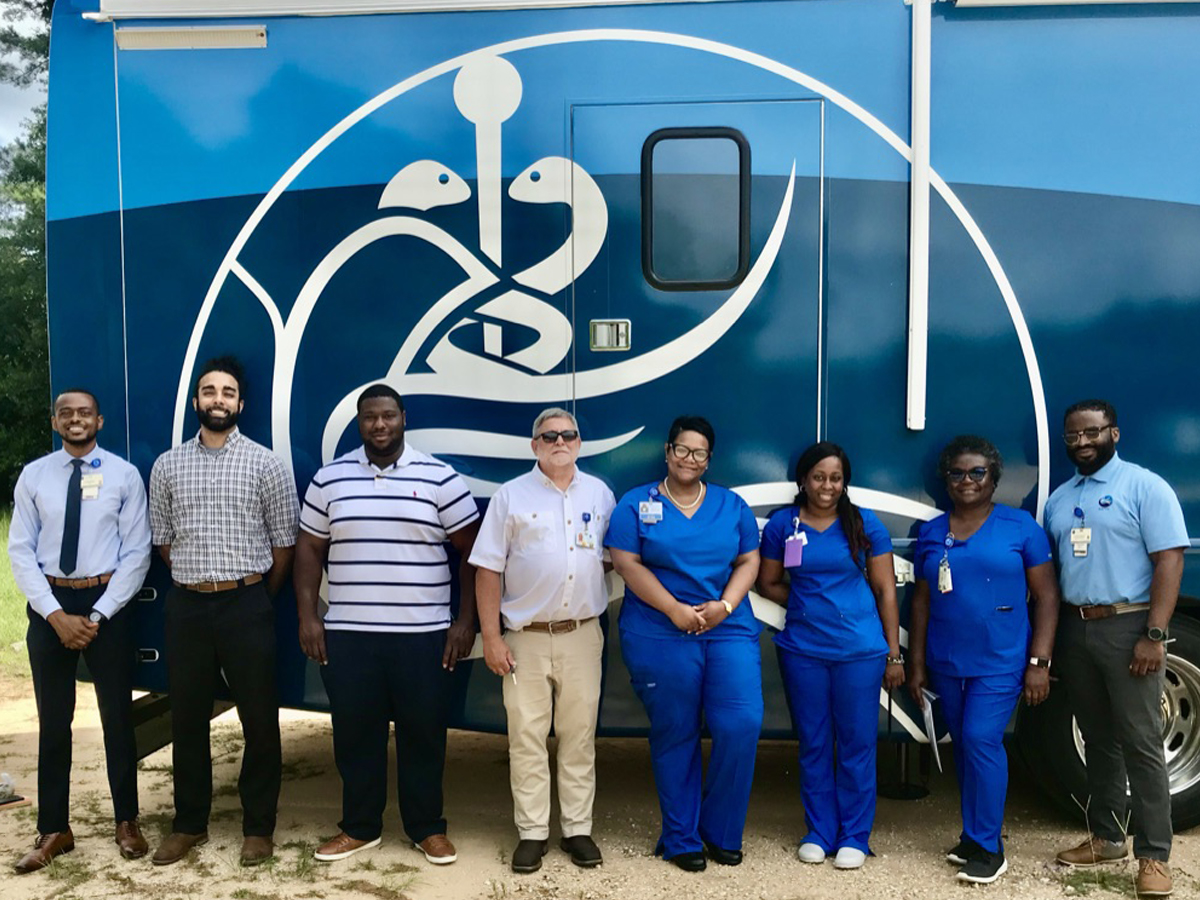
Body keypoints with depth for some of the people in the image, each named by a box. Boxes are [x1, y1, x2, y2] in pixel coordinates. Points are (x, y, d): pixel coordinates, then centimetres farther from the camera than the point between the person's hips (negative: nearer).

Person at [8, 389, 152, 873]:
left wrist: (99, 615, -12)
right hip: (49, 605, 1)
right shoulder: (33, 476, 1)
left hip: (107, 602, -1)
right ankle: (54, 829, 24)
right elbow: (20, 552, -1)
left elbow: (137, 552, -5)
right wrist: (56, 615, -11)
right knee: (53, 721, 11)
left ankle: (126, 821, 25)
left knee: (118, 716, 9)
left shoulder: (124, 475, -3)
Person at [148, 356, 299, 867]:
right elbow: (163, 538, 13)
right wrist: (195, 584, 12)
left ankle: (259, 826, 17)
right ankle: (189, 824, 26)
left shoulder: (265, 464, -2)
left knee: (259, 718, 3)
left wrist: (259, 599, 8)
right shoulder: (167, 466, 6)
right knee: (187, 719, 11)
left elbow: (283, 541, 2)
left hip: (246, 605, -2)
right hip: (186, 606, 3)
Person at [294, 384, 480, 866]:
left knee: (423, 734, 7)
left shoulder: (440, 477, -1)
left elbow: (471, 551, 0)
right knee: (354, 734, 10)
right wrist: (308, 617, 1)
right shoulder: (330, 478, 5)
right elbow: (309, 549, 9)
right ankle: (359, 827, 27)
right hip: (348, 634, 2)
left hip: (423, 634, -1)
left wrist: (466, 621, -4)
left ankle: (428, 828, 23)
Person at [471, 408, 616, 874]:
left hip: (582, 635, 2)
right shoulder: (511, 496, 1)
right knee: (527, 739, 3)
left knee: (579, 737, 8)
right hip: (525, 638, -2)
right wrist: (491, 638, -6)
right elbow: (488, 571, -1)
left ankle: (578, 830, 19)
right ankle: (532, 833, 15)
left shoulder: (599, 493, 8)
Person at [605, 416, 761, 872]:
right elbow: (627, 565, -5)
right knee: (675, 736, 5)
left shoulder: (733, 506, 12)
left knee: (742, 726, -9)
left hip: (730, 630, 2)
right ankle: (681, 839, 22)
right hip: (660, 637, -2)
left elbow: (748, 562, 9)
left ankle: (719, 831, 12)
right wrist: (676, 610, -14)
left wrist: (724, 605, -9)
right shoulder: (635, 504, 3)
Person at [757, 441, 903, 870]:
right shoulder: (781, 525, 3)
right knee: (813, 744, 10)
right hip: (802, 649, 1)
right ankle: (819, 832, 24)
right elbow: (768, 584, 12)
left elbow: (885, 590, 3)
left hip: (860, 650, -1)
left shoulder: (865, 523, 0)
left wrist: (894, 654, 1)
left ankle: (854, 836, 19)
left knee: (856, 743, 5)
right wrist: (806, 603, -4)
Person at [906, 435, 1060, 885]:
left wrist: (1039, 662, -10)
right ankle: (974, 838, 25)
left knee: (981, 741, -11)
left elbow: (1046, 596, -4)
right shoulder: (931, 533, 7)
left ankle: (988, 848, 3)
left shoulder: (1020, 526, -3)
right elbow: (922, 602, 10)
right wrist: (916, 664, 8)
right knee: (964, 746, 12)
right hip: (946, 664, 4)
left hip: (1000, 662, -4)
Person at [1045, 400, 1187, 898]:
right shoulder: (1058, 499, 13)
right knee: (1098, 740, 14)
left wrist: (1154, 635, -17)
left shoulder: (1144, 486, -4)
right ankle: (1107, 837, 25)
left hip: (1127, 626, -6)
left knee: (1141, 743, -3)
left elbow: (1169, 561, -11)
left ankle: (1154, 855, 5)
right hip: (1075, 629, 6)